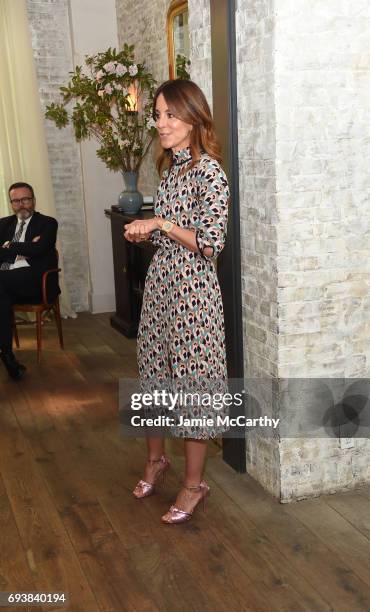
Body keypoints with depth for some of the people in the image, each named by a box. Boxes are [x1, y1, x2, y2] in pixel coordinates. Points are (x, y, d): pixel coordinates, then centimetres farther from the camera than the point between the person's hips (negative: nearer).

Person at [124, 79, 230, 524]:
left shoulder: (208, 171, -14)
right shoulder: (169, 166, 11)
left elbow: (210, 244, -19)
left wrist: (161, 223, -18)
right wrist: (144, 233, 3)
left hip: (192, 287, -8)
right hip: (159, 281, 8)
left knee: (192, 375, 1)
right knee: (154, 369, 16)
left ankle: (194, 484, 17)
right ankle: (155, 459, 37)